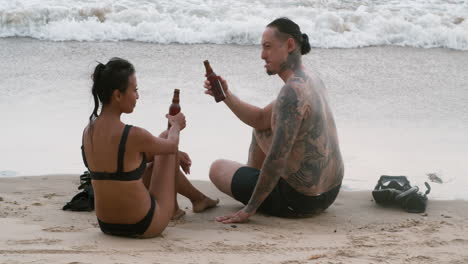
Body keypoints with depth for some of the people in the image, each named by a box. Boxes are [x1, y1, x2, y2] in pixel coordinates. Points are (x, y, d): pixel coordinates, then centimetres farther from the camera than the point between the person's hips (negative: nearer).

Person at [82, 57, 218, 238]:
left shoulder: (88, 132, -3)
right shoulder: (133, 136, -24)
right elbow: (171, 145, -2)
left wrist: (175, 155, 22)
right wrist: (176, 125, 21)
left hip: (107, 226, 6)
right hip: (143, 227, -6)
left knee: (159, 158, 28)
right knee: (165, 137, 14)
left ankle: (197, 198, 51)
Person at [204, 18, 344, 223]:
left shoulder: (292, 92, -25)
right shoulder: (312, 80, 5)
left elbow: (276, 160, -28)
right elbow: (260, 119, 14)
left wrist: (249, 209, -20)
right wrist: (226, 95, 1)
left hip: (299, 200, -9)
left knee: (217, 168, 9)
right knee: (261, 129, 26)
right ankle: (253, 179, 42)